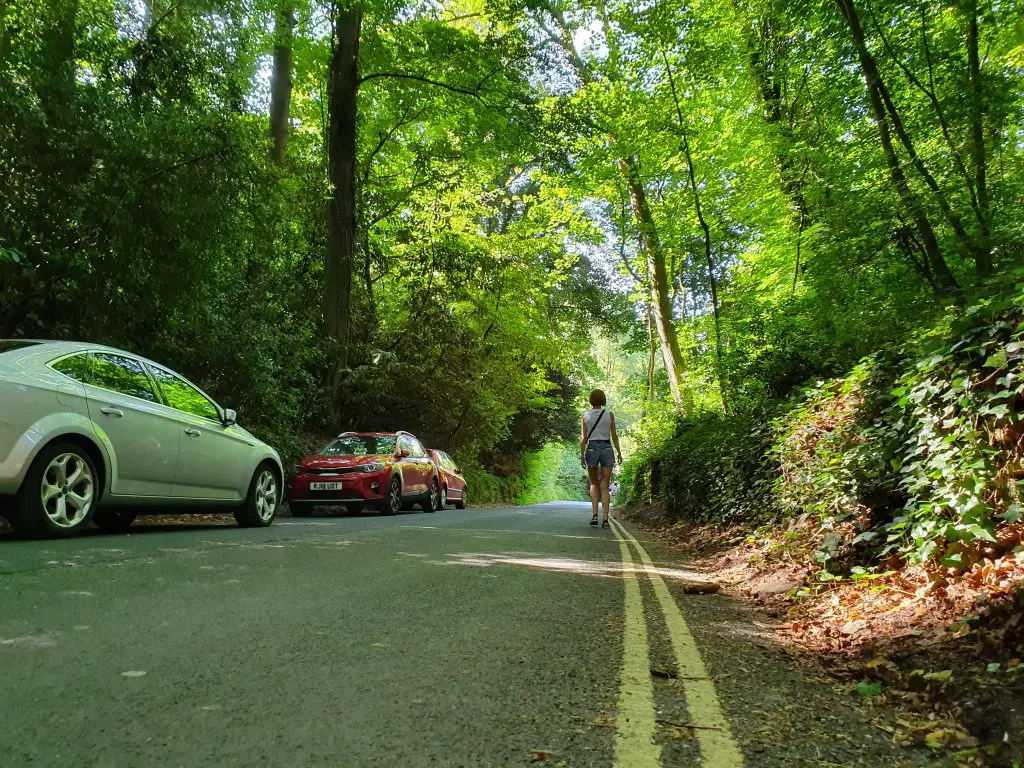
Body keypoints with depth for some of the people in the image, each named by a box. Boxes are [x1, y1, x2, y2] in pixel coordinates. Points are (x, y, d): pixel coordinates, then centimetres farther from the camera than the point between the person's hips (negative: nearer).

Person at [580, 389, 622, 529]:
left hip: (591, 450, 0)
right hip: (607, 450, 0)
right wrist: (619, 452, 10)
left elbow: (583, 437, -5)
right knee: (604, 487, 3)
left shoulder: (584, 416, 0)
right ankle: (605, 519, -8)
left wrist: (581, 455, -1)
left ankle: (595, 515, 0)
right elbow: (614, 436, 1)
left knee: (594, 484, 16)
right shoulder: (609, 415, 0)